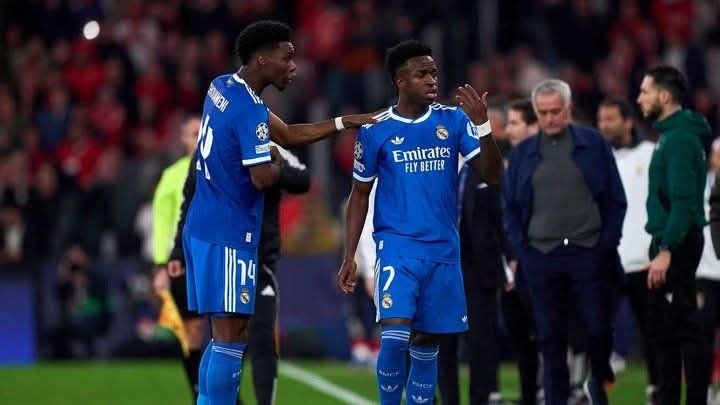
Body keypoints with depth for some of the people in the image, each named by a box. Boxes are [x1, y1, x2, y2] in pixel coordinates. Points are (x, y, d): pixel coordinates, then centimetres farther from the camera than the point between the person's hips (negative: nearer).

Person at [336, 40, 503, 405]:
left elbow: (492, 175, -4)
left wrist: (482, 125, -18)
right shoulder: (375, 131, -2)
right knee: (394, 335, -18)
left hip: (444, 251, 3)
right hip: (397, 247, -3)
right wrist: (349, 257, 2)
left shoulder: (453, 121, 2)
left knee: (426, 343, 7)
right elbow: (360, 196, 7)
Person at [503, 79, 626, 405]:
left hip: (588, 252, -2)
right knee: (550, 336, 3)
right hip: (541, 256, 2)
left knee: (598, 327, -2)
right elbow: (510, 206, 13)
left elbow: (616, 198, 4)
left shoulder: (593, 144, 3)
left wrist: (607, 242, -3)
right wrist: (520, 248, 2)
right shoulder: (523, 153, 9)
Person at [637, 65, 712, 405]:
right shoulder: (669, 134, 15)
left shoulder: (681, 138, -16)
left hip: (677, 244, -10)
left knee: (683, 328, -9)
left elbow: (683, 199, -23)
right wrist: (662, 246, 15)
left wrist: (667, 250, -26)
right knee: (663, 327, 14)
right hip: (668, 241, 10)